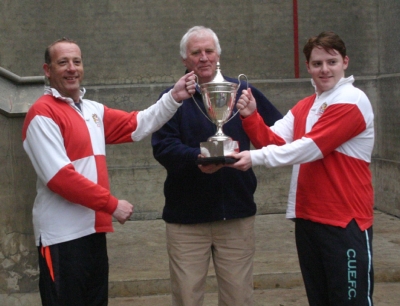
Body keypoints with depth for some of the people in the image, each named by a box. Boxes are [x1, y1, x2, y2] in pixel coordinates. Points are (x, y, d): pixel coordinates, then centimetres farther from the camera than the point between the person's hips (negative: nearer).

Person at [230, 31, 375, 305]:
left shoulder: (353, 102, -13)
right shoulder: (304, 106, 14)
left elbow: (310, 148, -20)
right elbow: (274, 141, 2)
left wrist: (256, 158, -22)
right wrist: (251, 117, -15)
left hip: (345, 220, -8)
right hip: (308, 217, 8)